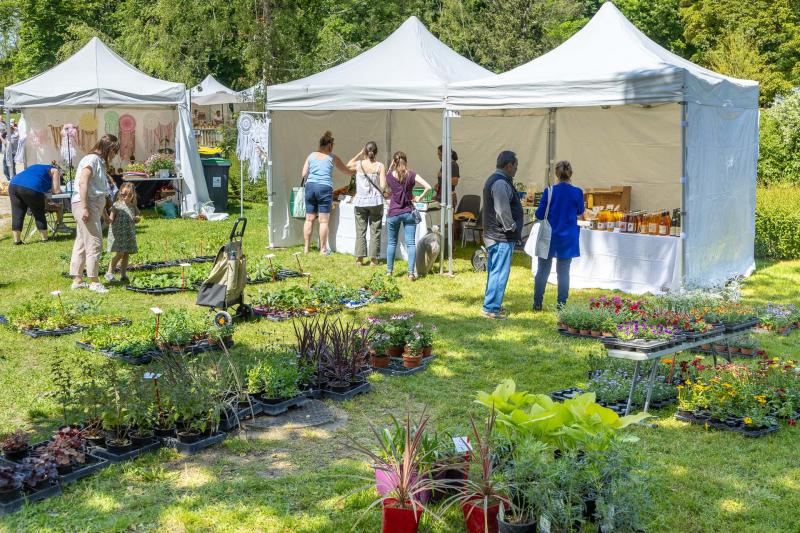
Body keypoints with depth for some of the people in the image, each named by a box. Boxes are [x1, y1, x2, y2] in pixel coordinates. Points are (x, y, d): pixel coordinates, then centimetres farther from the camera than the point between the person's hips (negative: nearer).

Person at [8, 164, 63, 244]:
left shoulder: (38, 168, 38)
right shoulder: (55, 170, 19)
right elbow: (56, 191, 14)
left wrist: (46, 189, 40)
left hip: (13, 185, 6)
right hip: (30, 189, -6)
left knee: (17, 214, 10)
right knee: (39, 214, 9)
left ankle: (16, 240, 9)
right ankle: (44, 238, 16)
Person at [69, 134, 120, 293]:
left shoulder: (100, 161, 19)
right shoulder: (92, 159, -10)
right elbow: (83, 183, -20)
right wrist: (84, 208, -26)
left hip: (94, 205, 10)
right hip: (85, 204, -10)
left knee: (82, 243, 12)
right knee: (94, 243, -8)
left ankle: (77, 280, 18)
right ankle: (93, 281, -2)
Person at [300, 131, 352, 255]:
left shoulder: (311, 155, 10)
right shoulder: (332, 158, 3)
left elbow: (303, 174, 8)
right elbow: (347, 171, 12)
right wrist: (355, 172, 31)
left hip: (310, 186, 4)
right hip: (325, 188, -4)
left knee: (309, 219, 8)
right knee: (323, 220, 1)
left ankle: (306, 248, 12)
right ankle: (323, 249, 4)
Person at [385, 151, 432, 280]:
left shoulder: (390, 175, -4)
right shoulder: (411, 175, -6)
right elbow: (428, 187, -14)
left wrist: (391, 166, 14)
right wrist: (419, 197, -2)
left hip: (393, 213, 1)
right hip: (408, 213, -1)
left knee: (392, 242, 14)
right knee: (411, 243, 0)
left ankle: (389, 271, 21)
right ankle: (411, 273, -4)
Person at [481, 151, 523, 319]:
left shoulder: (494, 180, 15)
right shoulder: (501, 184, -19)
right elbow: (503, 212, -25)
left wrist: (512, 229, 18)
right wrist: (512, 228, -12)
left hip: (493, 235, 11)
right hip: (502, 237, -11)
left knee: (495, 271, 17)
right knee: (500, 272, -6)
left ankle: (491, 304, 27)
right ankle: (491, 308, -3)